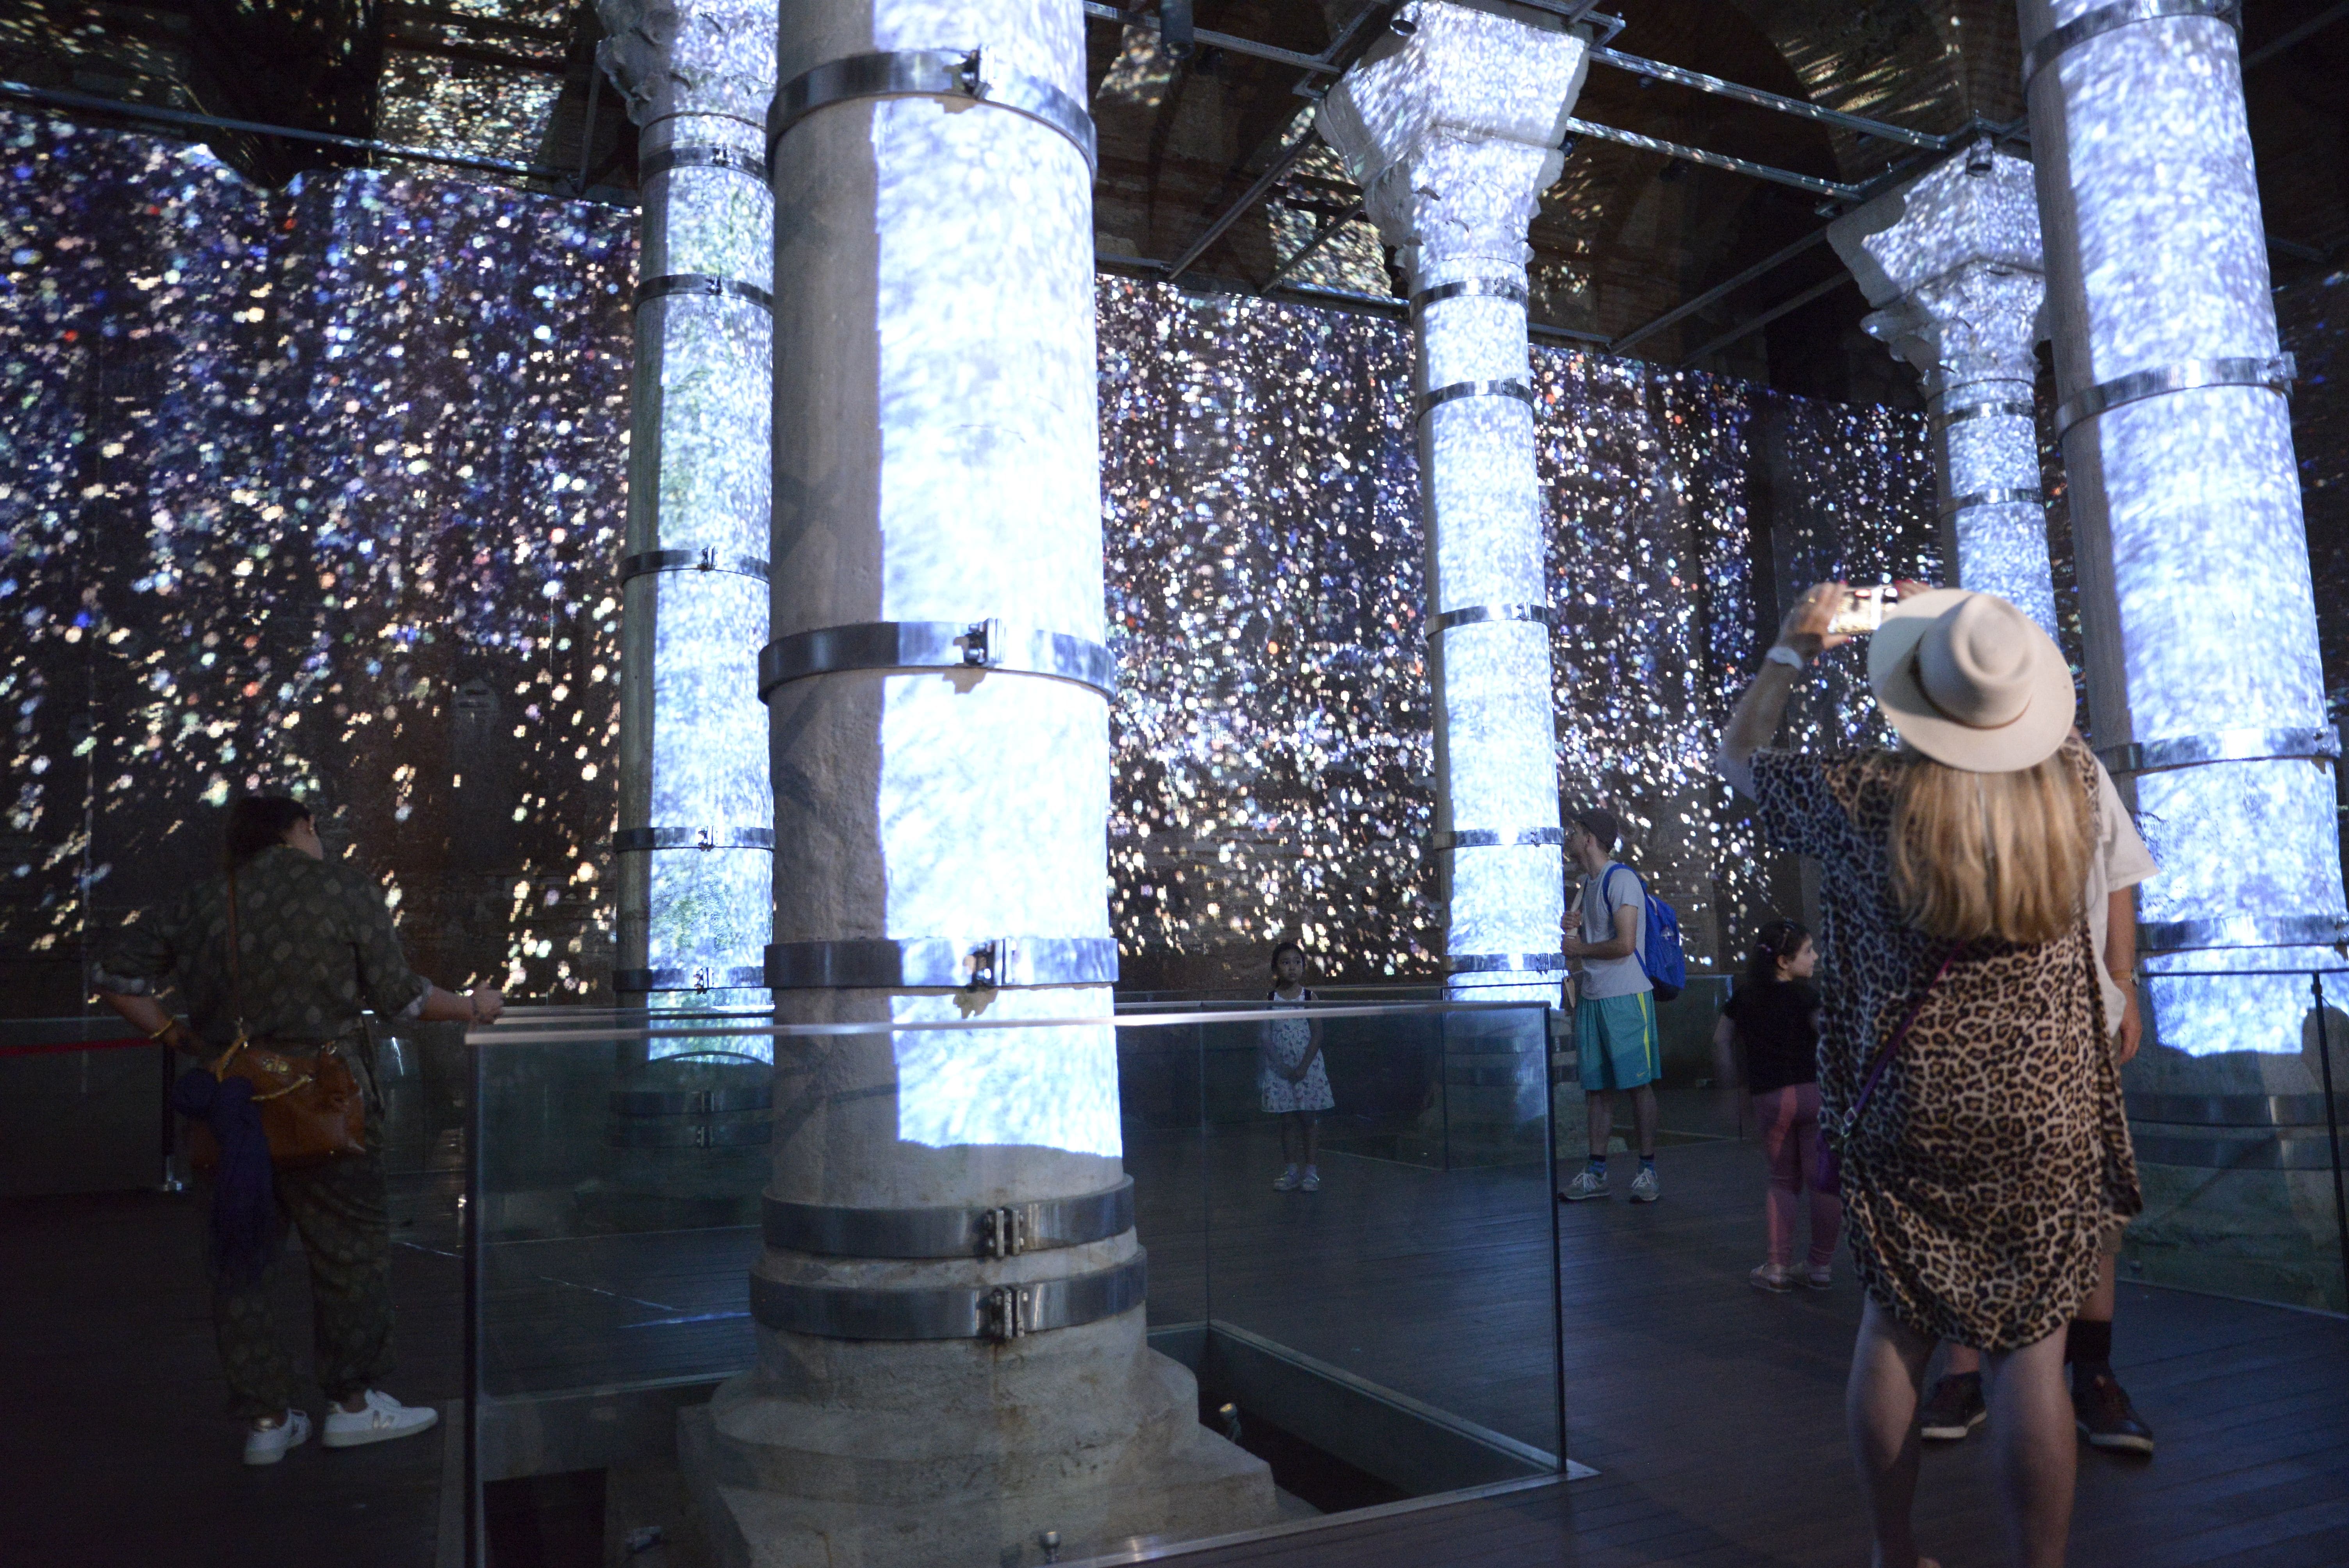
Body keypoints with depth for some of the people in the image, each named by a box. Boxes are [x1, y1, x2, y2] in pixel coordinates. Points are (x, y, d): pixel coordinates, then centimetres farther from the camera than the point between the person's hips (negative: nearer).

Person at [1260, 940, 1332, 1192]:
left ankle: (1312, 1171, 7)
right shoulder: (1270, 999, 1)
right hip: (1279, 1067, 1)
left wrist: (1304, 1066, -13)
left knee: (1309, 1118, 1)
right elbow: (1266, 1037, -2)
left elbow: (1317, 1035, -5)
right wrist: (1282, 1066, -12)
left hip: (1307, 1065, -1)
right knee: (1287, 1120, 7)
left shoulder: (1310, 998, -1)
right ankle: (1290, 1171, 14)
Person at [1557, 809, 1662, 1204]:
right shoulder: (1589, 882, 16)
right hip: (1592, 996, 9)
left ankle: (1648, 1172, 7)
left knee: (1638, 1083, -1)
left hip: (1626, 997, -9)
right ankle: (1596, 1174, 13)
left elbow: (1624, 944, -21)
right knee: (1597, 1087, 9)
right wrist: (1574, 924, 8)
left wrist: (1581, 949, -8)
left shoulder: (1621, 879, -12)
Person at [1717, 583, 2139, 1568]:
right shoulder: (2067, 784, -7)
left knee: (1894, 1330, 15)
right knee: (2029, 1350, 5)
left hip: (1906, 1119, 0)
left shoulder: (1863, 799, -13)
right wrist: (1955, 621, 23)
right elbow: (2038, 709, 18)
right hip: (2044, 1122, 0)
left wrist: (1792, 651, 12)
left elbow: (1739, 756, 6)